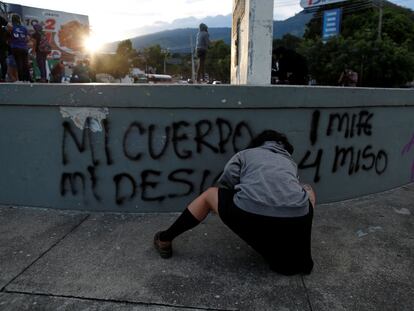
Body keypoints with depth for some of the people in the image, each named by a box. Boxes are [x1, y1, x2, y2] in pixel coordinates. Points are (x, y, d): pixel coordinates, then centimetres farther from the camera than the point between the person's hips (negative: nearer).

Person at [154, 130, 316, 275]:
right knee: (308, 192, 37)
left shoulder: (245, 154, 25)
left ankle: (166, 239, 36)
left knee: (210, 194, 28)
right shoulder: (290, 162, 34)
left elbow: (227, 182, 9)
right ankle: (302, 257, 31)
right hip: (294, 220, 2)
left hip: (251, 214, -2)